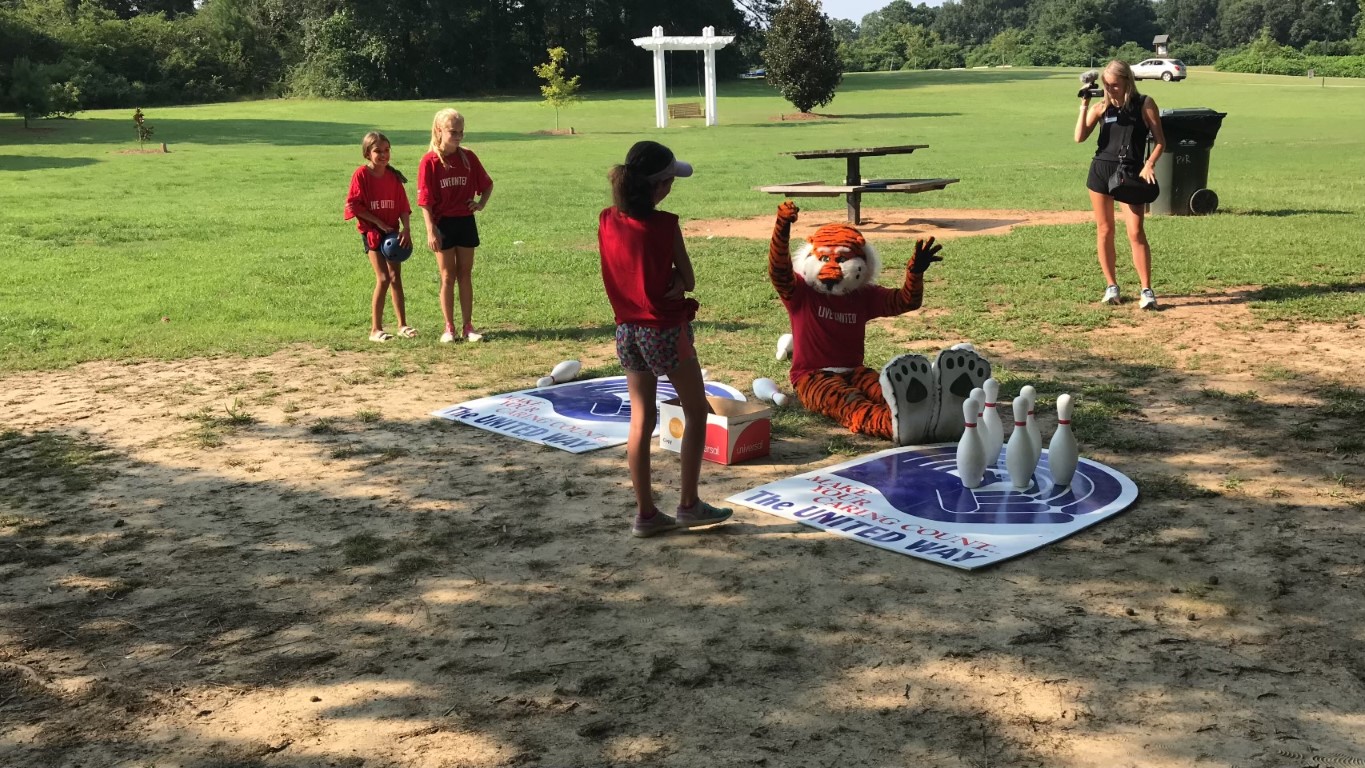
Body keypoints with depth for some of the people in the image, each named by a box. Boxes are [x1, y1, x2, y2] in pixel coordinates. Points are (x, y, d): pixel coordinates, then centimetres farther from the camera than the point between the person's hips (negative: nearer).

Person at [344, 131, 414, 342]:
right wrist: (379, 222, -14)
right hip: (372, 232, -5)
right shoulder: (361, 174, -9)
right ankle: (375, 329, -3)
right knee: (383, 279, -11)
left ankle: (402, 325, 18)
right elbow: (354, 205, -11)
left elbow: (403, 205, 4)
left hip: (392, 231, 5)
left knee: (396, 278, 10)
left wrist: (406, 229, -10)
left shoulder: (393, 176, 4)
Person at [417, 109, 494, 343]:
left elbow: (487, 184, 14)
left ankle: (467, 326, 14)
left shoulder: (468, 157, 1)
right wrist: (431, 231, -16)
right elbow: (425, 201, -11)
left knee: (465, 276, 8)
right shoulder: (429, 161, -10)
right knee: (448, 277, 4)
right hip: (443, 224, -3)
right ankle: (449, 328, 12)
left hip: (466, 222, 3)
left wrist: (481, 203, -4)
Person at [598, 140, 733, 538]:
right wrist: (673, 282, 3)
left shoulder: (607, 221, -1)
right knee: (696, 412, 11)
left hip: (627, 330, 6)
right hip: (666, 330, -6)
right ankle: (689, 504, 15)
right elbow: (688, 280, -10)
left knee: (641, 419, 12)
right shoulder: (664, 225, -17)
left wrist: (663, 280, 0)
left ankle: (646, 512, 15)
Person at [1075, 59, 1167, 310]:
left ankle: (1146, 290, -6)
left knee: (1136, 232, -10)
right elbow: (1080, 137, -4)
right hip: (1100, 170, 3)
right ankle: (1111, 286, 18)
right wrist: (1084, 106, -10)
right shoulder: (1101, 107, 6)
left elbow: (1160, 141, 0)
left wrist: (1150, 164, -15)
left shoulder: (1144, 104, 0)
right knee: (1104, 231, 7)